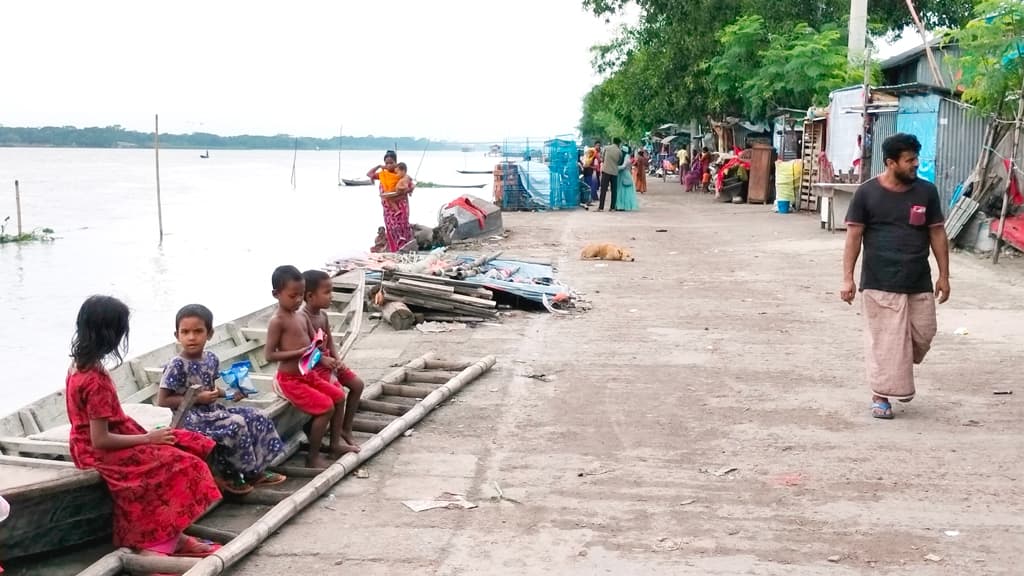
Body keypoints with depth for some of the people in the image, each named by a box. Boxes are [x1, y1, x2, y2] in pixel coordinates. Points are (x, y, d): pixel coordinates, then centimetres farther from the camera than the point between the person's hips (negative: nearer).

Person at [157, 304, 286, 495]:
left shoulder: (211, 358, 5)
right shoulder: (177, 365, -17)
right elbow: (162, 400, -17)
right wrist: (197, 398, -20)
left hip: (211, 411, 8)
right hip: (191, 417, -8)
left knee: (256, 418, -1)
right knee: (235, 425, -26)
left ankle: (254, 471, 7)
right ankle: (226, 475, -8)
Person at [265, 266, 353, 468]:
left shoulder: (300, 317, 10)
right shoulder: (277, 321, -16)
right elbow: (269, 355, -21)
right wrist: (300, 352, -26)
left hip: (308, 374, 9)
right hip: (291, 380, -9)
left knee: (339, 396, 11)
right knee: (326, 407, -16)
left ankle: (335, 443, 22)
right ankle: (313, 457, -3)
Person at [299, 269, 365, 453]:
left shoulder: (323, 314, 6)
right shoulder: (302, 317, -21)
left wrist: (337, 359, -3)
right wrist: (323, 359, -26)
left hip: (328, 360, 9)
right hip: (312, 365, -9)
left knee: (357, 384, 4)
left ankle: (346, 429, 12)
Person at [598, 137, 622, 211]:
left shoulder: (606, 148, 1)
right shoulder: (619, 152, 1)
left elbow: (602, 158, 9)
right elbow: (619, 162, 10)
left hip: (606, 171, -1)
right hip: (615, 172, 1)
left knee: (603, 190, -3)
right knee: (614, 190, 8)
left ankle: (600, 207, -9)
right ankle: (612, 207, 8)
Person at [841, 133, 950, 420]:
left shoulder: (927, 192, 3)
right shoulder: (867, 192, -5)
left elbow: (937, 234, 9)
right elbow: (854, 236, -3)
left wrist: (944, 275, 7)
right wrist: (848, 278, -7)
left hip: (920, 283, 3)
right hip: (881, 283, -3)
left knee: (922, 335, 8)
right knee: (886, 341, -1)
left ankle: (900, 376, 35)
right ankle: (881, 395, 12)